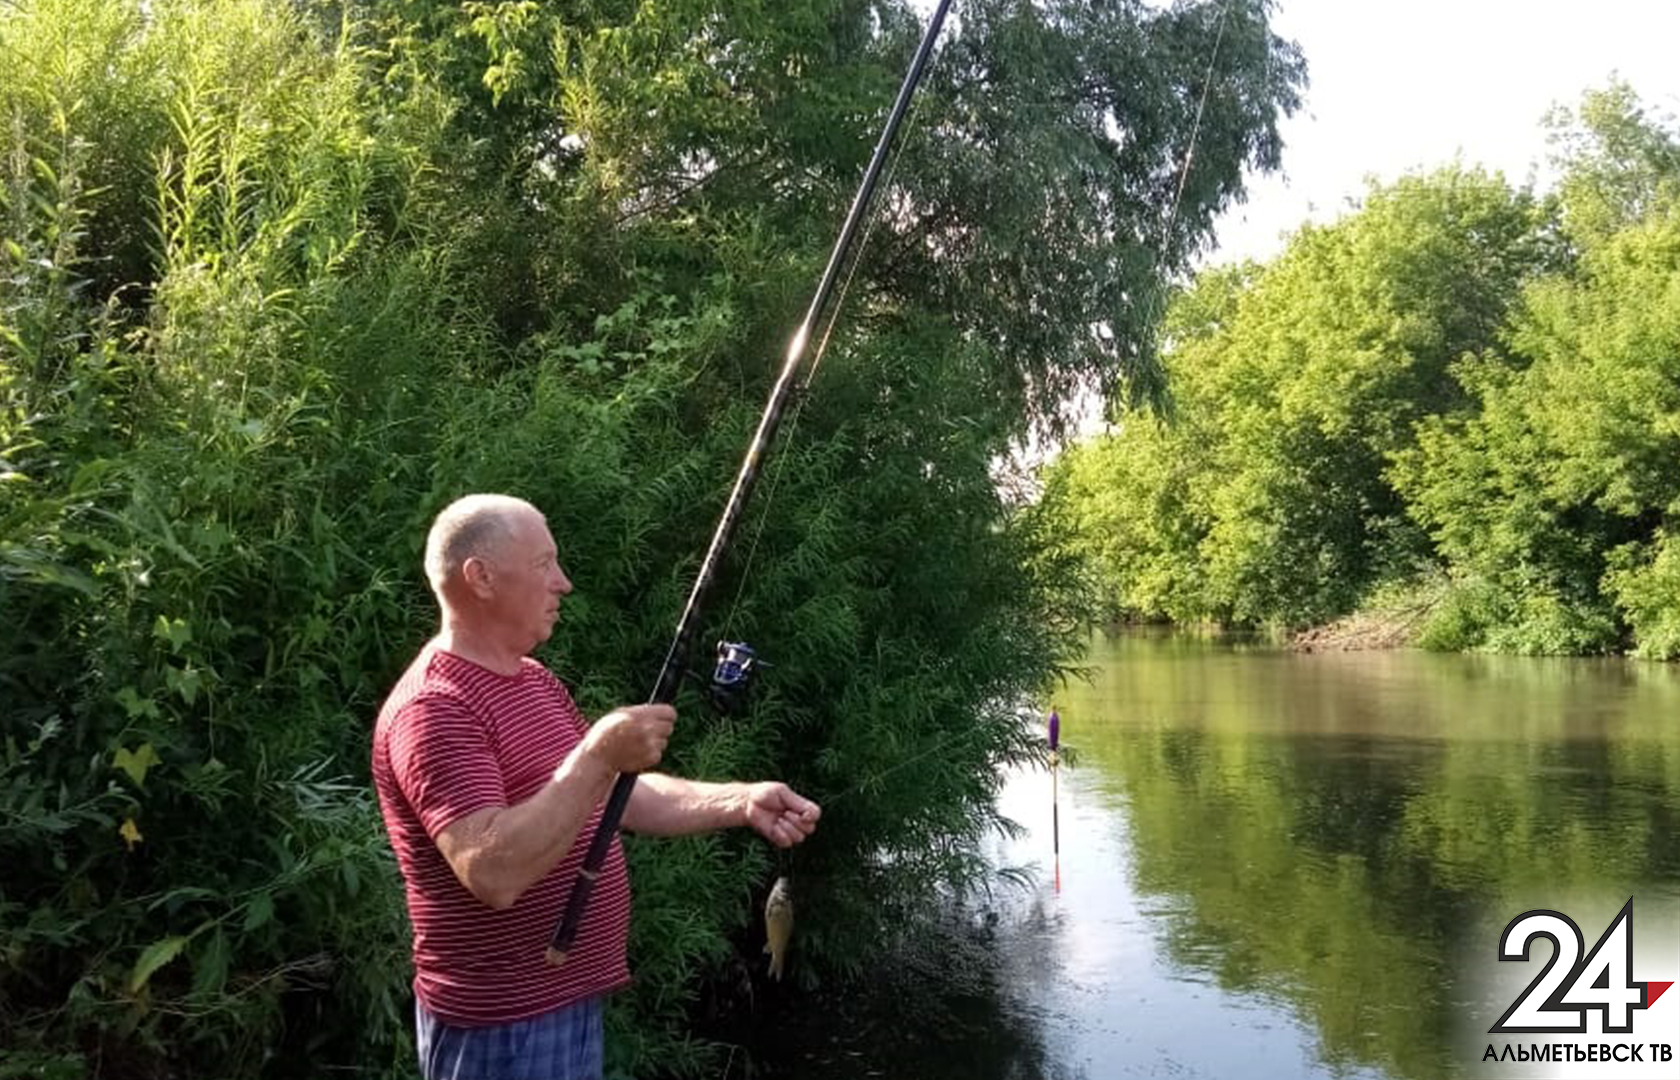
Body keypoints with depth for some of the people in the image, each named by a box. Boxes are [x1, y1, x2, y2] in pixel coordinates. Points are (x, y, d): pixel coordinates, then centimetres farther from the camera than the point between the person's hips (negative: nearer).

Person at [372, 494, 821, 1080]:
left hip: (570, 1003, 9)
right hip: (501, 1024, -9)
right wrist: (598, 755, -30)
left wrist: (740, 802, 1)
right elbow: (492, 873, -31)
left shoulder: (536, 681, 12)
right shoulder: (435, 708, -20)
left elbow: (619, 797, 14)